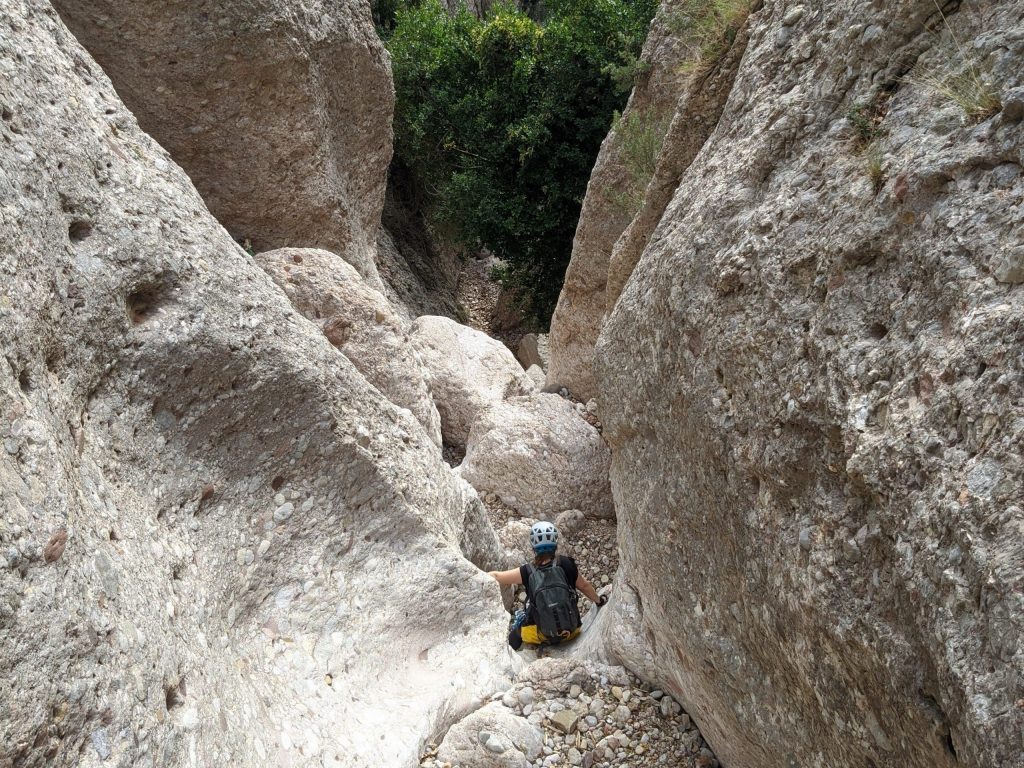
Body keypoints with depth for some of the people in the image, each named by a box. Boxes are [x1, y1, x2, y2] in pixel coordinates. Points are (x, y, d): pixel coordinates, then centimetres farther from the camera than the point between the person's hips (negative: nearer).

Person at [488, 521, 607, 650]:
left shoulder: (528, 572, -15)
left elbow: (495, 576, -8)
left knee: (520, 617, 27)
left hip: (541, 637, -1)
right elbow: (584, 586, 2)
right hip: (571, 631, 1)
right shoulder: (566, 564, -14)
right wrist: (599, 600, 19)